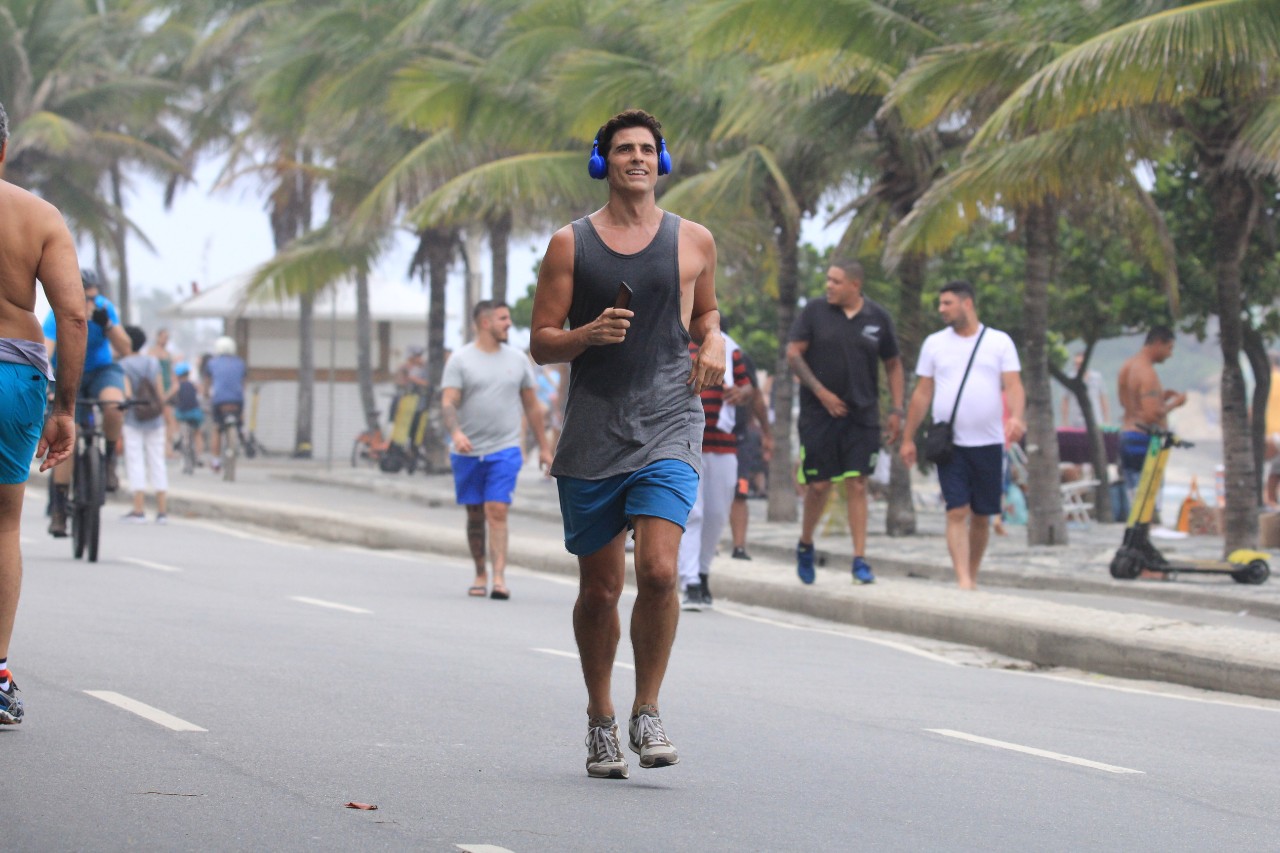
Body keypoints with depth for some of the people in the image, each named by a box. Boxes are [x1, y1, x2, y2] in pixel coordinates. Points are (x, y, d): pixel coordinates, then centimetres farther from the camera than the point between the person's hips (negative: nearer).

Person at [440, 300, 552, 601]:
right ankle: (480, 574, 21)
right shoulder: (460, 360, 0)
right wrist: (456, 433, -28)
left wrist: (544, 446, 15)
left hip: (505, 450, 0)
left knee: (497, 512, -12)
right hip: (468, 452, 0)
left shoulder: (517, 359, 9)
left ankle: (499, 577, -18)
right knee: (475, 515, 8)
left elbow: (532, 406, 15)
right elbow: (448, 403, -10)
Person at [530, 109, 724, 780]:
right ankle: (600, 723, 22)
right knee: (599, 589, 5)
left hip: (668, 429, 0)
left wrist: (713, 343, 4)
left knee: (659, 572, -17)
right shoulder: (569, 244, 6)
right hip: (592, 435, 0)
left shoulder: (694, 241, 9)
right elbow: (541, 342, 6)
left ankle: (648, 713, -1)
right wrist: (589, 334, -14)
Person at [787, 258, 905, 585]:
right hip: (819, 412, -1)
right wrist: (820, 392, -10)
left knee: (857, 485, -5)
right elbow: (793, 354, -1)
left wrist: (897, 410, 6)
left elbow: (893, 365, 14)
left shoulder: (878, 318, 5)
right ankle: (805, 544, 25)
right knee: (819, 485, 0)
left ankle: (860, 560, -3)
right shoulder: (814, 311, 0)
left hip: (862, 414, 1)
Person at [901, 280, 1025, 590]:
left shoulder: (1000, 342, 5)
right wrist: (908, 438, 9)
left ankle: (972, 576, 21)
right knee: (957, 512, -12)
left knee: (982, 516, 7)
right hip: (950, 443, 0)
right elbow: (922, 393, 11)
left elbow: (1013, 386, -4)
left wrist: (1016, 418, -24)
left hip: (988, 442, 0)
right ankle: (963, 581, -18)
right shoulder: (935, 344, 9)